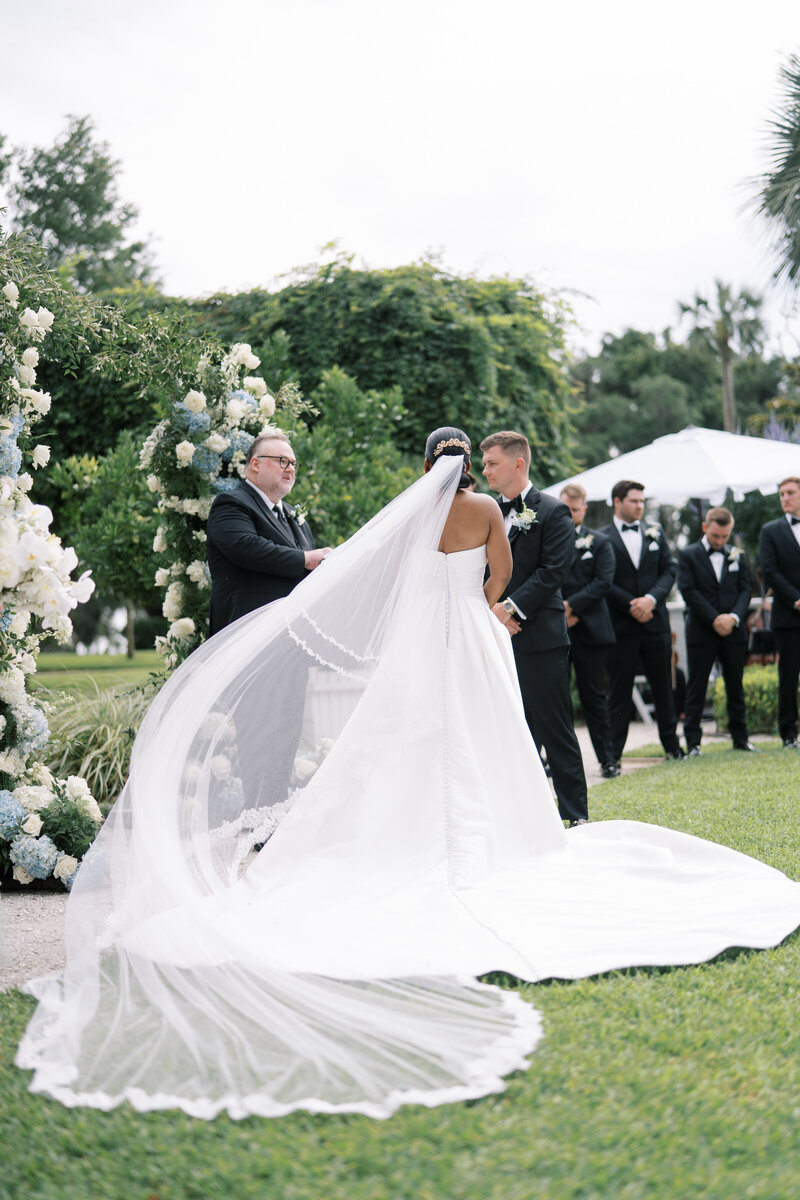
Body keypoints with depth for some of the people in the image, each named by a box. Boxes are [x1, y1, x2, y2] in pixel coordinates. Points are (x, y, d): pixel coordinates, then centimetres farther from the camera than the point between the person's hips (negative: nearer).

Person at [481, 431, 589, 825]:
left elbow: (552, 571, -11)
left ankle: (576, 816, 8)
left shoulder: (552, 512, -3)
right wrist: (491, 610, -6)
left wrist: (512, 607, -17)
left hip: (539, 639, -5)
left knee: (555, 731, -1)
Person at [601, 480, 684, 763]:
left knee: (663, 686, 11)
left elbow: (669, 570, 6)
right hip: (621, 624, -4)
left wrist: (651, 599, -10)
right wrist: (631, 606, -13)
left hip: (656, 621, 4)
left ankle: (672, 744, 21)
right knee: (620, 690, 0)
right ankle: (613, 753, 4)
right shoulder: (602, 537, -3)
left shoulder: (655, 532, 11)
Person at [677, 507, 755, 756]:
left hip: (733, 631, 3)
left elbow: (745, 589, 7)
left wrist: (734, 617, -11)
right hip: (701, 631, -3)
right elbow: (688, 590, -8)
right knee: (696, 688, 0)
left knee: (735, 687, 9)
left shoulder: (736, 555, 11)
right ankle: (692, 742, 3)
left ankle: (740, 738, 18)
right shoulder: (688, 555, 0)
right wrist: (714, 619, -13)